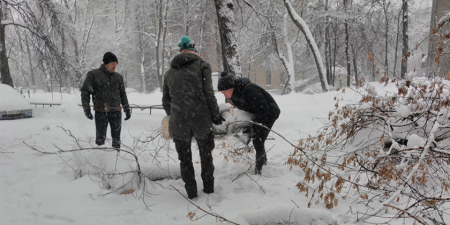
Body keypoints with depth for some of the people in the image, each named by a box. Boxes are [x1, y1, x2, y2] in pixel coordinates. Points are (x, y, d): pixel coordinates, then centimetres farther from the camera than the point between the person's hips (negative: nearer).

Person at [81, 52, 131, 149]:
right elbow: (85, 91, 0)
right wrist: (86, 108, -8)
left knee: (116, 137, 6)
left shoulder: (118, 77, 11)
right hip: (101, 112, -3)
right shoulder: (93, 75, -1)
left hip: (116, 111, 3)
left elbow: (123, 94, 19)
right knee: (100, 137, -3)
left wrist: (127, 109, 16)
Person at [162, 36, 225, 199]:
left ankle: (191, 191, 18)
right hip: (201, 119, -2)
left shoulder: (170, 71, 15)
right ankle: (208, 187, 24)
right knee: (206, 154, 16)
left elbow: (166, 101, 15)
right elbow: (208, 93, -7)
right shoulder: (202, 65, 3)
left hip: (178, 122, 2)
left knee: (185, 158, 14)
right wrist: (215, 115, 2)